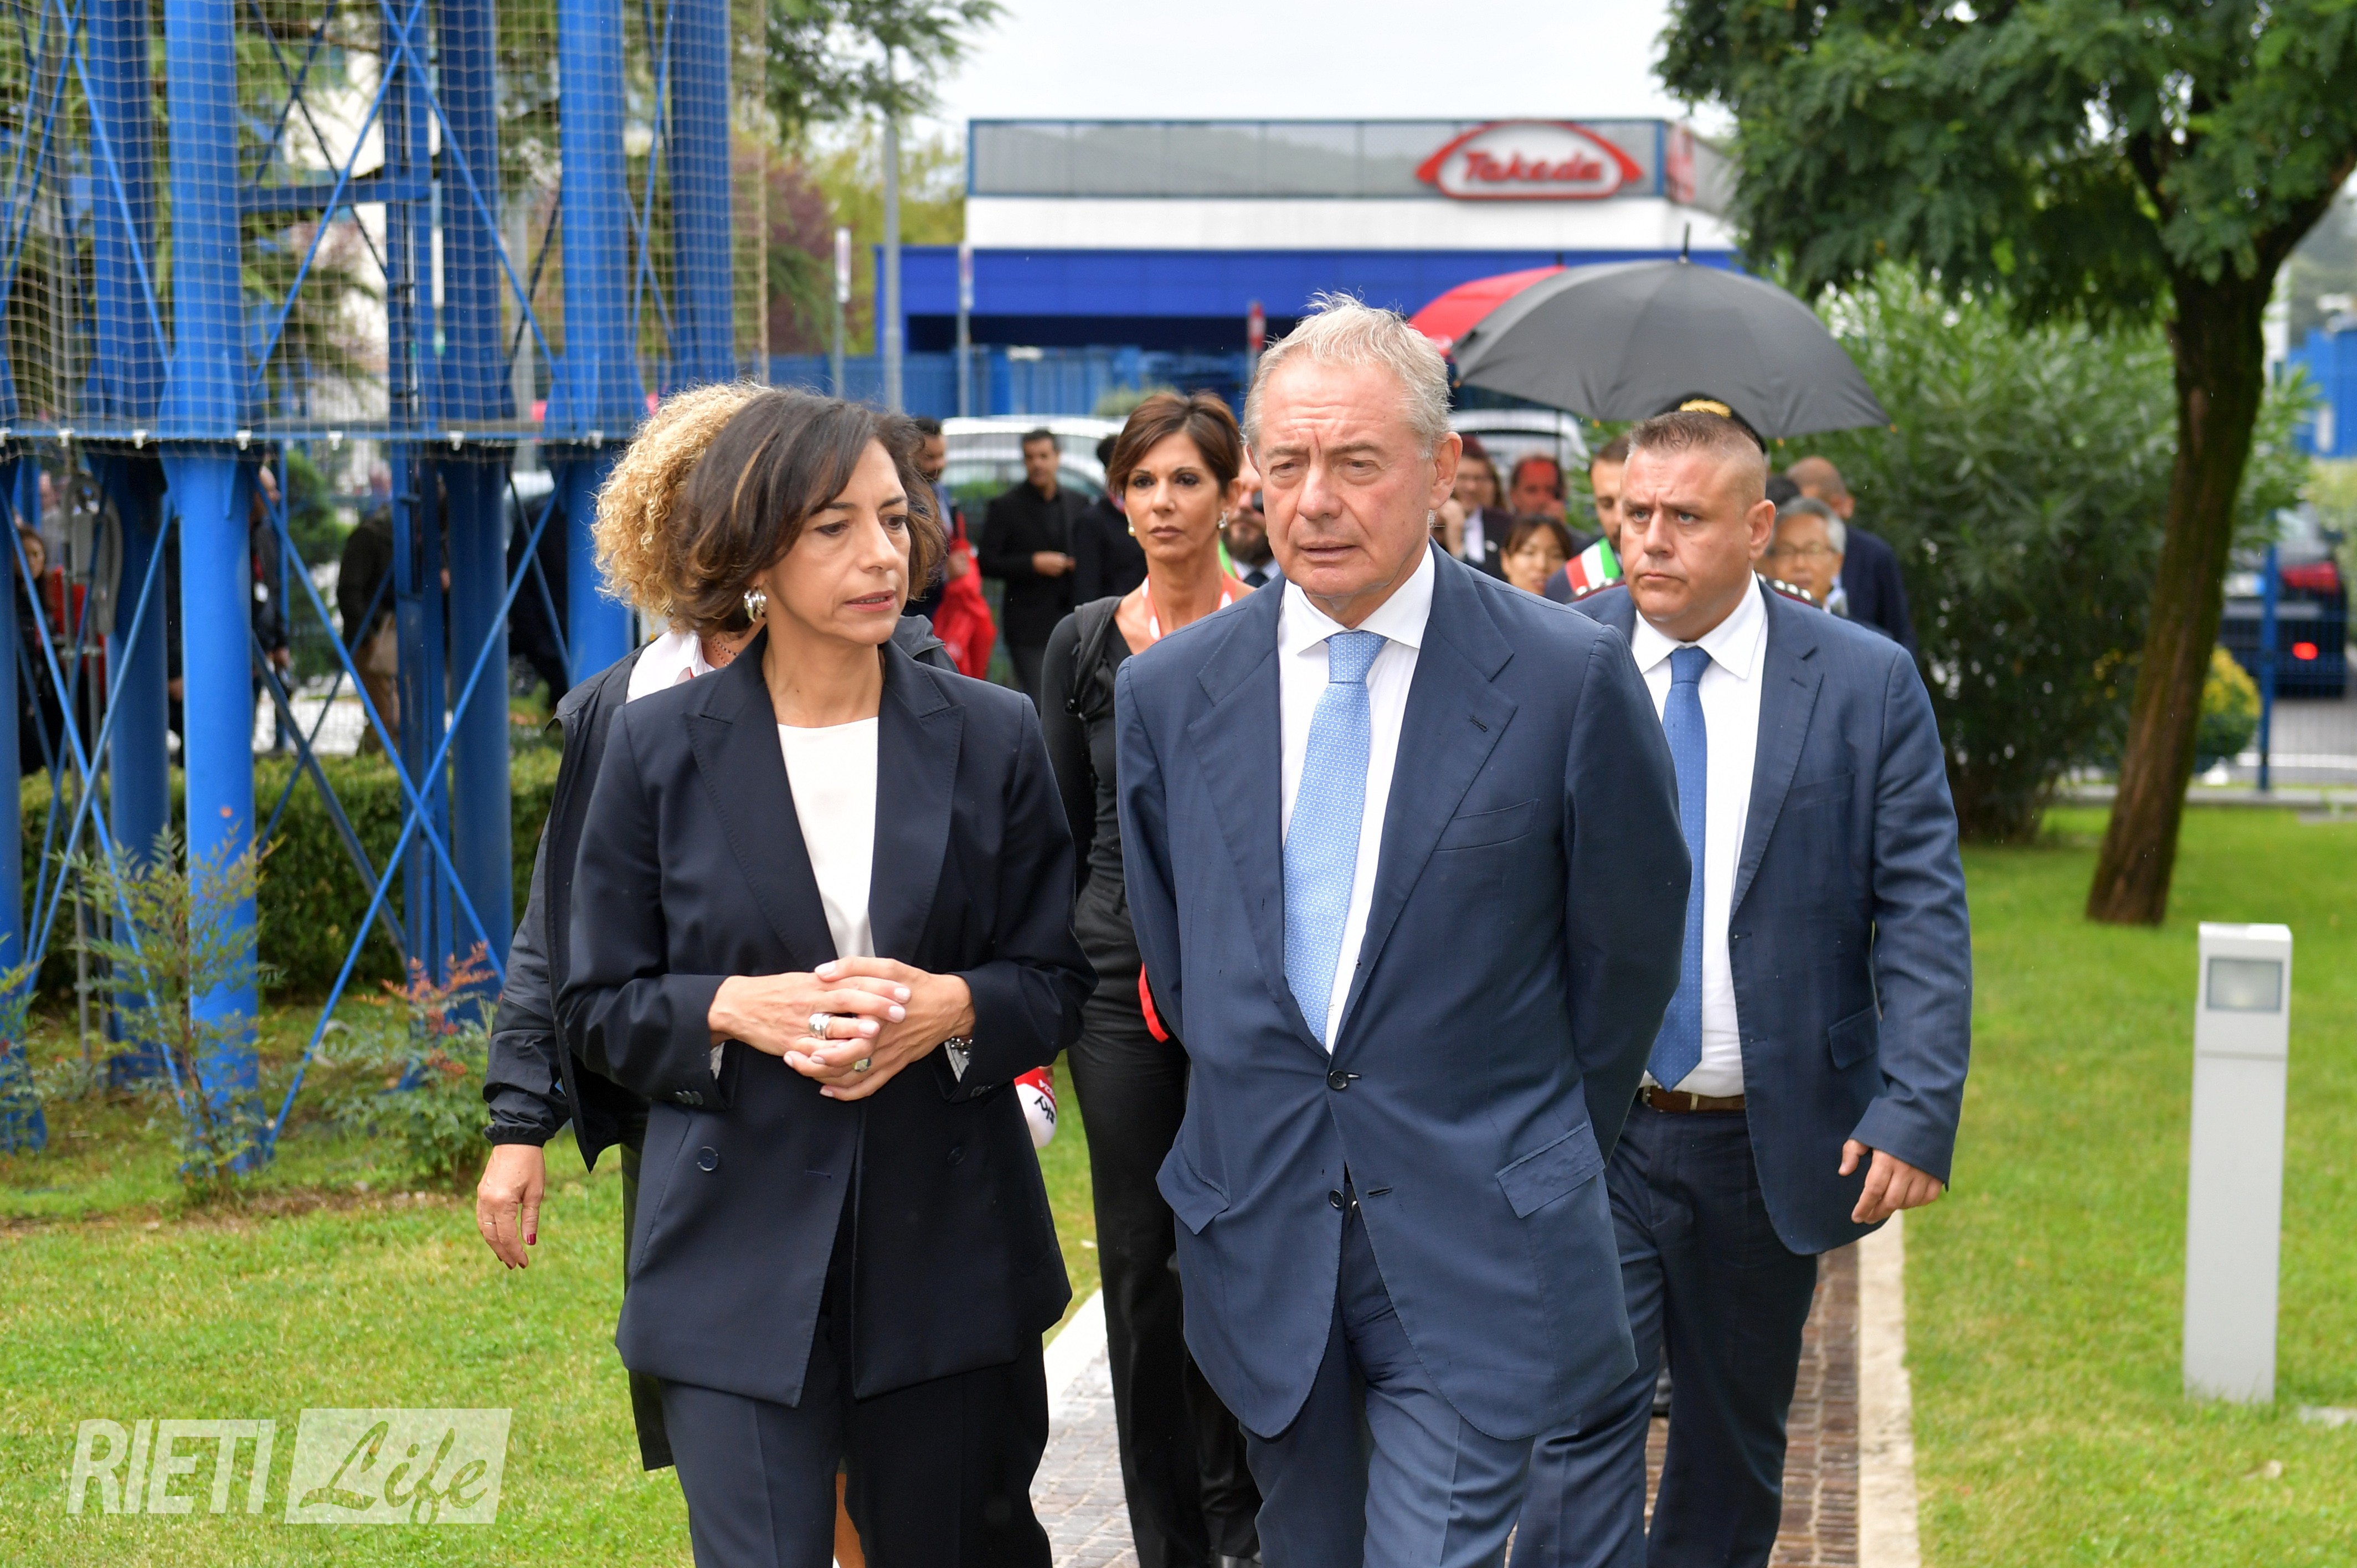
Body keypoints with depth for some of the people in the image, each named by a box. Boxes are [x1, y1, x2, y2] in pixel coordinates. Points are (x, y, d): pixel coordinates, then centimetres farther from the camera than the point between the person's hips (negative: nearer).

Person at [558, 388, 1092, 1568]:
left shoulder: (991, 739, 4)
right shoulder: (660, 749, 1)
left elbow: (1059, 976, 7)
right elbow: (599, 1006, 4)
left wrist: (951, 1007, -15)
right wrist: (737, 1007, -16)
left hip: (949, 1246, 2)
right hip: (740, 1260, -2)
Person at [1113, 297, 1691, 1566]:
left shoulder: (1569, 678, -8)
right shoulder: (1166, 691, 2)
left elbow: (1627, 941, 2)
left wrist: (1547, 1157, 9)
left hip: (1476, 1237, -4)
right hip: (1257, 1227, 4)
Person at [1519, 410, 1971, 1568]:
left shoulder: (1866, 683, -3)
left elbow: (1924, 913, -5)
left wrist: (1915, 1111, -15)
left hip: (1772, 1140, 1)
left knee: (1737, 1434, 16)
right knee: (1582, 1420, -8)